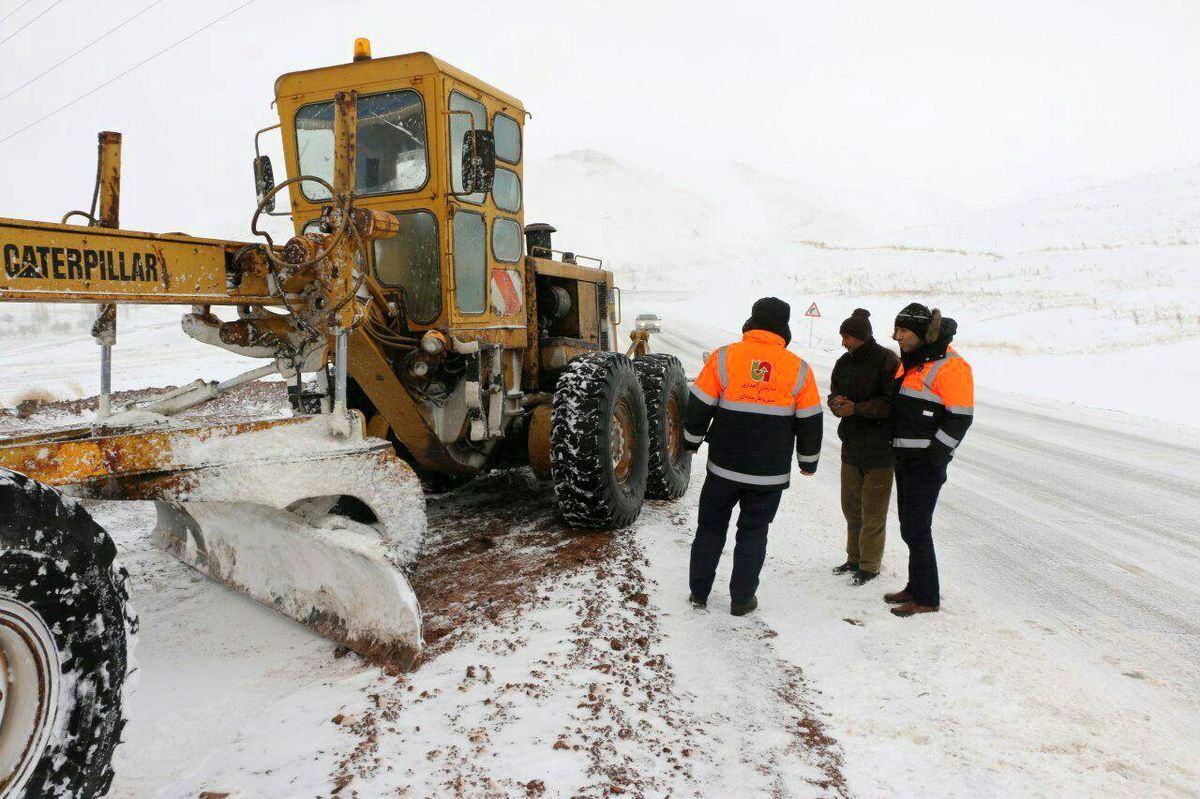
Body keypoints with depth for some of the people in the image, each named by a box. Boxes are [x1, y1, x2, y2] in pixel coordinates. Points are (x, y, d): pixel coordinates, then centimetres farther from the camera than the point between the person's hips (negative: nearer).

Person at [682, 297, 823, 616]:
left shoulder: (723, 358, -7)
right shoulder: (799, 369, -3)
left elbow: (698, 407, -1)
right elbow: (810, 423, 4)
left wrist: (692, 440, 15)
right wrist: (808, 462, 18)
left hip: (724, 465, 0)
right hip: (771, 472, 0)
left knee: (711, 527, 15)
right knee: (753, 531, 14)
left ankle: (699, 592, 23)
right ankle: (742, 599, 19)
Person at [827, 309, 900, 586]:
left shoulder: (887, 361, -13)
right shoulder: (844, 362, 9)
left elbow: (893, 403, -17)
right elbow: (834, 393, 16)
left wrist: (856, 408, -21)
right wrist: (836, 402, -7)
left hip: (879, 448, -7)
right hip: (851, 446, 7)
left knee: (873, 511, 0)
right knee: (851, 507, 17)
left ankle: (870, 566, 13)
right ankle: (855, 558, 32)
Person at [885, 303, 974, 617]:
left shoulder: (949, 366, -14)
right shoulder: (910, 361, 14)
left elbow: (961, 417, -17)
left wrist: (934, 455, -18)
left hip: (927, 462, -9)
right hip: (905, 458, 9)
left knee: (916, 529, -5)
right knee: (910, 527, 15)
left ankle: (927, 598, 6)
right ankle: (916, 587, 27)